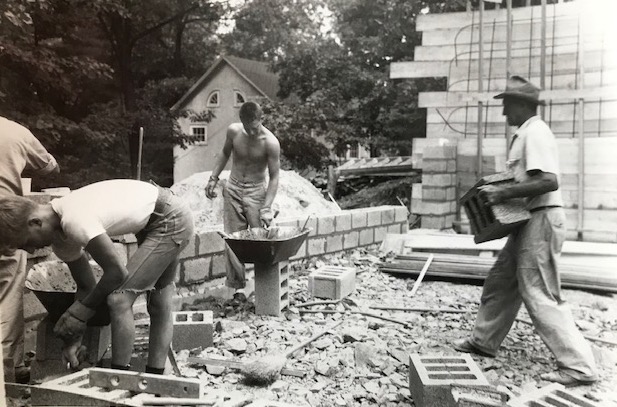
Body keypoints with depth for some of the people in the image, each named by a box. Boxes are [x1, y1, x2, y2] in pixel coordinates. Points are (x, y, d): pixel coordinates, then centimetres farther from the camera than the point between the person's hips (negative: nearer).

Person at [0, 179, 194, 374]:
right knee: (159, 302, 17)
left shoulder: (74, 221, -28)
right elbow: (86, 286, 7)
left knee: (119, 298, -13)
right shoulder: (59, 235, 1)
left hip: (172, 220, -10)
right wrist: (73, 339, 2)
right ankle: (155, 377, 31)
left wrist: (80, 312, -12)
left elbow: (117, 272, -24)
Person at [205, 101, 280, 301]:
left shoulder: (270, 143, -18)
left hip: (256, 192, -3)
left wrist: (267, 207, -22)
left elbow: (274, 177, -14)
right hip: (233, 189, 3)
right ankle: (238, 286, 9)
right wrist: (213, 178, 9)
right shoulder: (233, 131, -6)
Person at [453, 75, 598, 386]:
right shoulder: (526, 133, 15)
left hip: (541, 220, -11)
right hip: (529, 220, 11)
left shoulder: (535, 133, -16)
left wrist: (505, 193, -24)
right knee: (500, 282, 17)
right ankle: (484, 341, 31)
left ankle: (579, 366, 4)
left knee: (539, 294, -5)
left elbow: (549, 181, -26)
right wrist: (500, 190, 14)